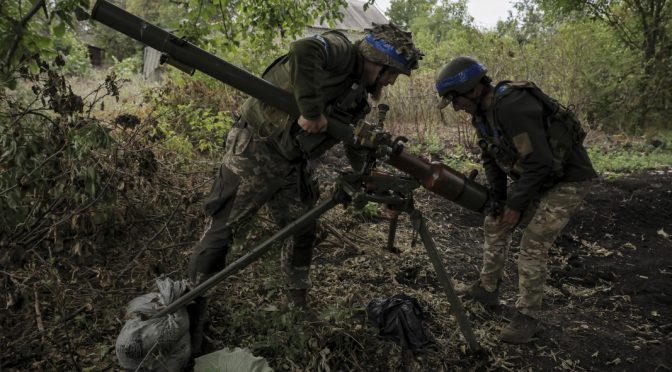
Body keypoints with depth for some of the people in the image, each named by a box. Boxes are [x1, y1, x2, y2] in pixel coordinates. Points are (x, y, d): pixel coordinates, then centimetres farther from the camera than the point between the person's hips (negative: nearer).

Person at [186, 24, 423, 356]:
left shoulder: (357, 98, 11)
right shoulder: (340, 51, -13)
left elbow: (358, 153, 16)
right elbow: (304, 51, -36)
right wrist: (311, 111, -31)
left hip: (292, 164, 9)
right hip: (255, 151, -9)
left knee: (304, 232, 14)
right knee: (221, 231, -5)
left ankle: (299, 304, 33)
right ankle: (190, 314, 7)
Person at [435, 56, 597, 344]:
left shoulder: (512, 106, -32)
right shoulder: (483, 112, -2)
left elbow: (539, 162, -32)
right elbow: (491, 159, 5)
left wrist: (516, 205, -22)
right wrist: (498, 200, -4)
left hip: (568, 179, -9)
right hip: (533, 176, 10)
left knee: (533, 244, -13)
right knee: (494, 224, 13)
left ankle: (527, 316, 3)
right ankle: (488, 288, 28)